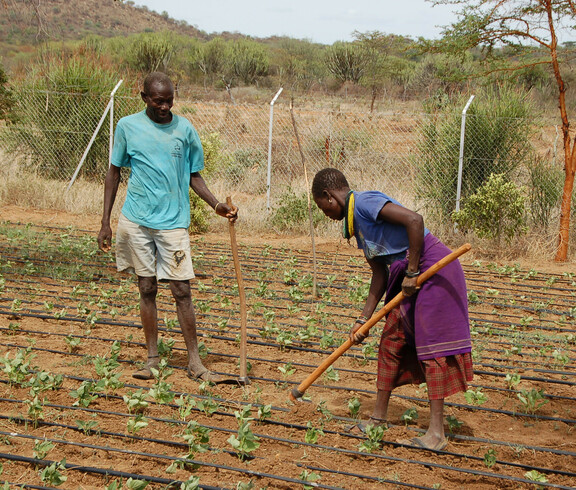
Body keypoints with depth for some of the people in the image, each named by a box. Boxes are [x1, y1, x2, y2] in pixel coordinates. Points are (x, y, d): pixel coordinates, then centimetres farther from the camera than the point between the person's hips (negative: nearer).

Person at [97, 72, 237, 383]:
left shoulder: (184, 129, 2)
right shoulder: (128, 127, 2)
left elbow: (194, 176, 10)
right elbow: (114, 173, 9)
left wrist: (217, 206, -7)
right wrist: (105, 223, 5)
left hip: (173, 222, -1)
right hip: (136, 221, 1)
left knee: (181, 291, -3)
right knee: (147, 289, 7)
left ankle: (194, 362, 6)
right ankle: (152, 359, 17)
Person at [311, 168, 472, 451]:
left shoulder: (364, 202, -15)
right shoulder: (355, 222, 15)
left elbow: (414, 220, -28)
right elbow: (379, 273, 14)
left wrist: (412, 272, -22)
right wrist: (364, 320, 10)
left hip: (432, 267, -10)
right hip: (407, 276, 10)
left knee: (431, 345, -9)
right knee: (391, 341, 13)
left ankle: (436, 433, -7)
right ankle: (379, 418, 23)